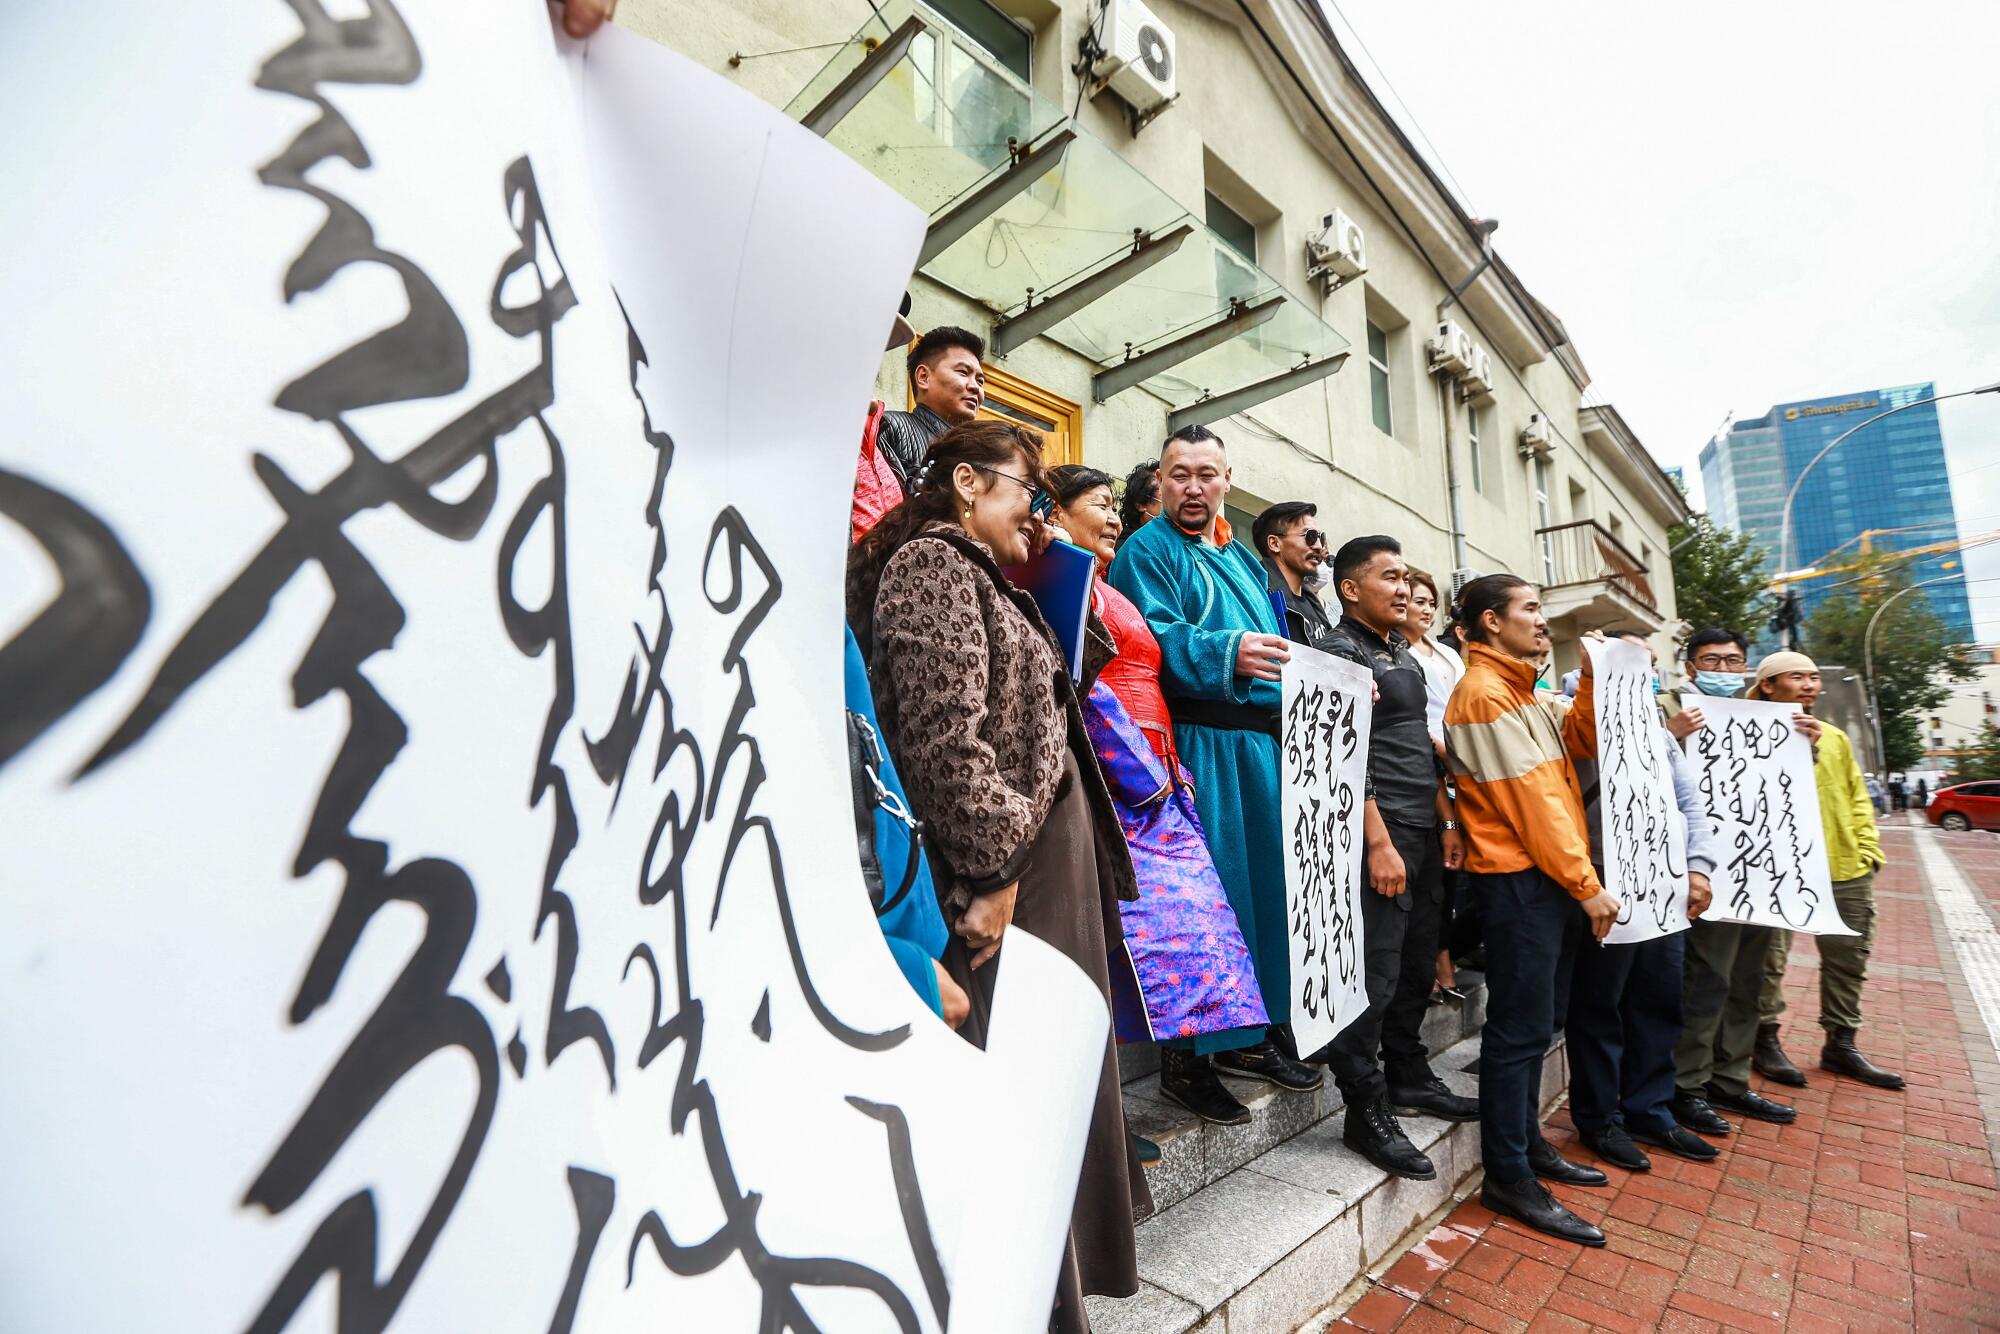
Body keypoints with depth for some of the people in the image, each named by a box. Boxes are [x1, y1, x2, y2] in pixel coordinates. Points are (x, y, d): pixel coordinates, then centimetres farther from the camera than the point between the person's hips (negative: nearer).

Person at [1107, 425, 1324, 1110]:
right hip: (1197, 743, -8)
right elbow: (1152, 639, -18)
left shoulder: (1244, 559, 23)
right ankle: (1190, 1044, 9)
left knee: (1260, 880, 11)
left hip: (1261, 741, 8)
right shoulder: (1148, 551, -1)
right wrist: (1225, 653, -33)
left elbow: (1277, 648, 25)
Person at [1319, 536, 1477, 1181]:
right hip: (1381, 836, -9)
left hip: (1424, 835, 9)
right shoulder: (1340, 653, -9)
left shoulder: (1405, 656, 18)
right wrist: (1379, 842, -19)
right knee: (1375, 976, -4)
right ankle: (1367, 1112, 8)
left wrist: (1447, 823, 16)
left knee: (1417, 966, 17)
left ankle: (1408, 1079, 33)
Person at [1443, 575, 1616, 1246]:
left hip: (1553, 878, 10)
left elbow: (1582, 742, 10)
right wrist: (1587, 884, -14)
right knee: (1520, 1029, -3)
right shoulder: (1484, 693, -13)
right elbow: (1532, 798, -17)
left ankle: (1527, 1142, 31)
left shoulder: (1527, 693, 19)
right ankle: (1508, 1178, 8)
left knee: (1533, 1022, 17)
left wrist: (1593, 677, 4)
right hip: (1519, 880, -10)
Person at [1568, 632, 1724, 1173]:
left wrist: (1698, 866, 7)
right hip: (1608, 884, -7)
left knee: (1659, 1003, 15)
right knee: (1600, 1006, 4)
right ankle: (1599, 1118, 18)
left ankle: (1650, 1110, 31)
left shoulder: (1660, 733, 20)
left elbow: (1690, 803, 18)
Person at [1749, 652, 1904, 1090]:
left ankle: (1840, 1043, 32)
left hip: (1847, 867, 7)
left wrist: (1868, 848, 9)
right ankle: (1766, 1041, 16)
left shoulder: (1834, 736, 14)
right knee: (1770, 959, 1)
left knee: (1848, 959, 17)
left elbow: (1857, 797, 18)